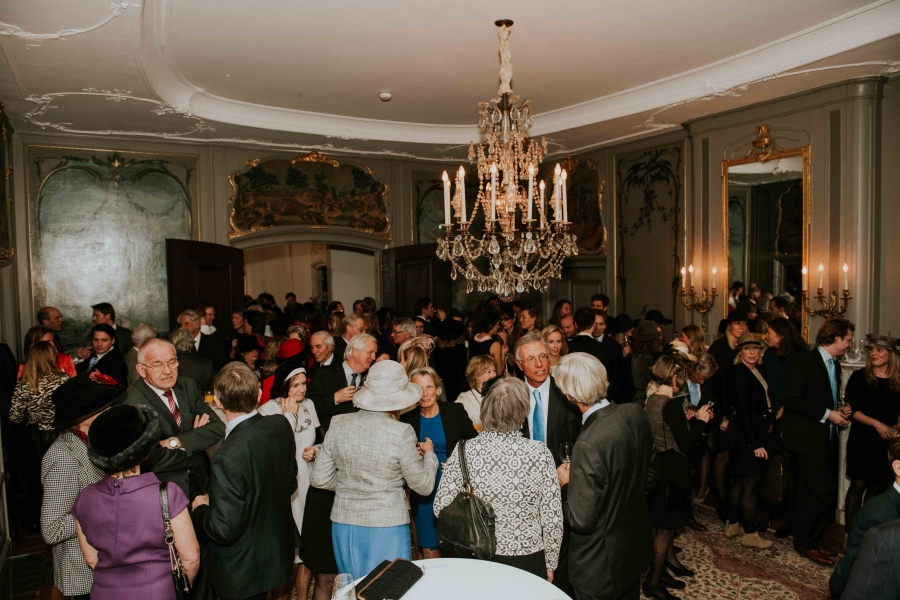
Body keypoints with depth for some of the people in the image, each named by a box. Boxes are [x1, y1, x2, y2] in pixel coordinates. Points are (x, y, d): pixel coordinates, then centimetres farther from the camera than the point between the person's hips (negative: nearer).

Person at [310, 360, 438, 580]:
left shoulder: (338, 424, -5)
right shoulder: (401, 432, -16)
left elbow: (319, 479, 2)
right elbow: (423, 486, -7)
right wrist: (429, 454, 10)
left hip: (344, 523, 4)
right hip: (387, 527, -4)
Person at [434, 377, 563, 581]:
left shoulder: (465, 451, -15)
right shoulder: (540, 453, -17)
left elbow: (441, 508, -9)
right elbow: (553, 517, -11)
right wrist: (551, 564, 4)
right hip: (529, 561, 0)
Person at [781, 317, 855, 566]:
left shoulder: (834, 366, 15)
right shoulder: (805, 361, -13)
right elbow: (792, 400, -19)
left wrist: (841, 410, 4)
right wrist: (827, 414, -18)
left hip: (826, 438, 9)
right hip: (808, 437, -9)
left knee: (809, 492, 13)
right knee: (825, 489, -11)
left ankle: (804, 541, 22)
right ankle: (808, 543, 2)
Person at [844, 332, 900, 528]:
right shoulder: (859, 377, -2)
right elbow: (851, 409, -7)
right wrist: (877, 424, -16)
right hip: (862, 440, -2)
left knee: (876, 487, 7)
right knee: (858, 485, 0)